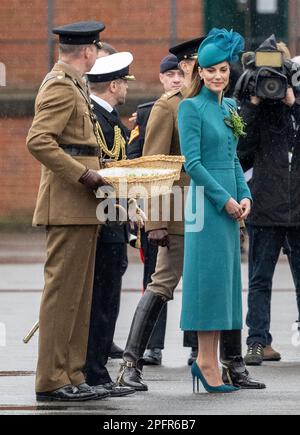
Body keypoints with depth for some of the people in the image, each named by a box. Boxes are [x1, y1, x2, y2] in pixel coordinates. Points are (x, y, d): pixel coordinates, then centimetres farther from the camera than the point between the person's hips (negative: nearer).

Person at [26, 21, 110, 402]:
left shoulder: (70, 85, 20)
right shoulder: (61, 87, -12)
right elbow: (38, 141, -23)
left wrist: (92, 171, 15)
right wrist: (82, 174, -23)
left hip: (81, 207, 10)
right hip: (68, 205, -10)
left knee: (79, 295, 11)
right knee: (63, 291, -8)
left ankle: (71, 376, 14)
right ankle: (52, 380, -6)